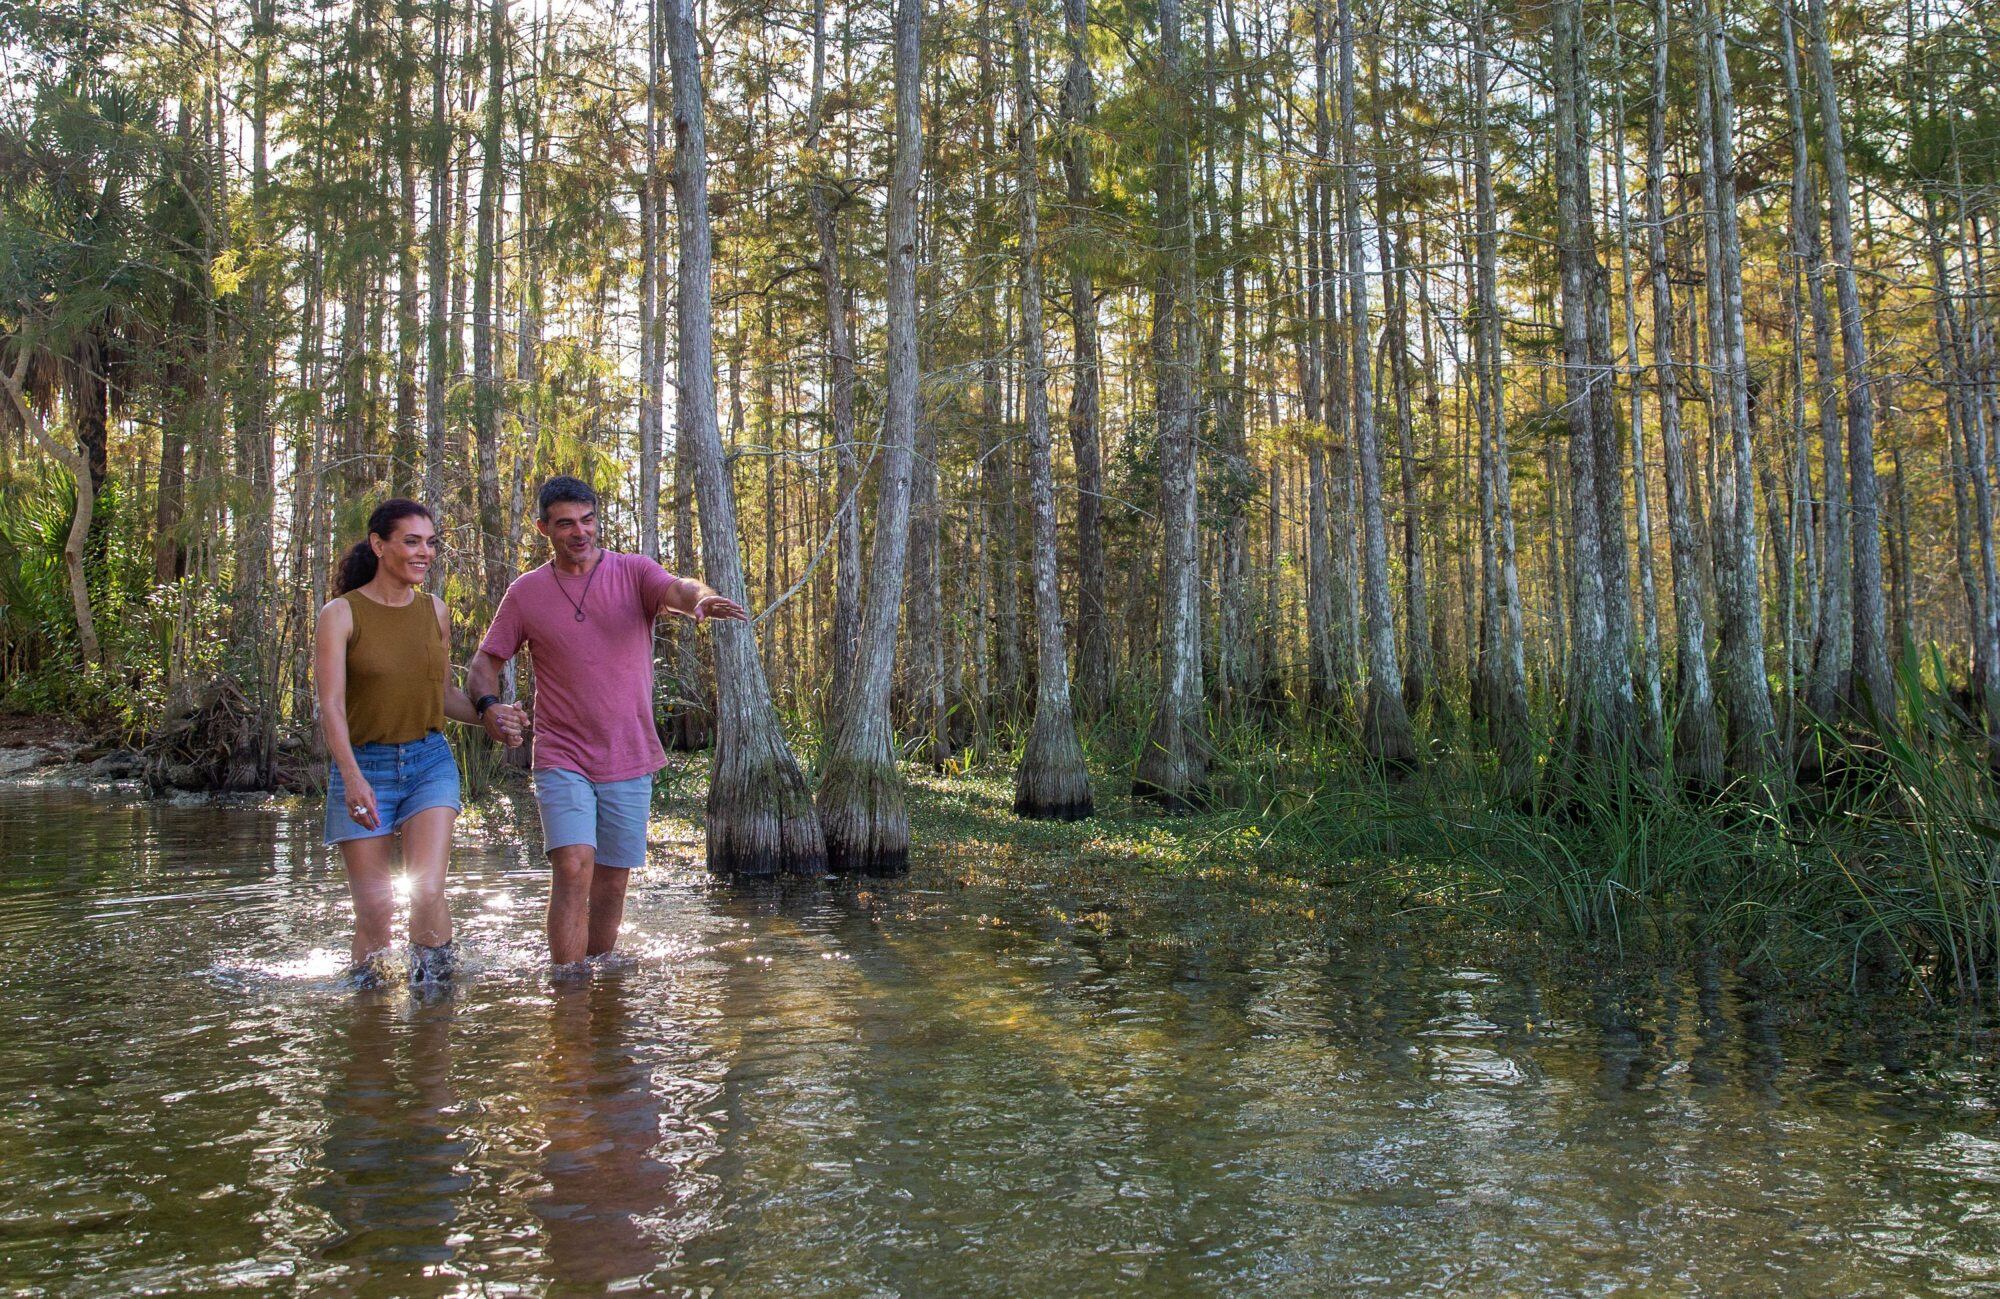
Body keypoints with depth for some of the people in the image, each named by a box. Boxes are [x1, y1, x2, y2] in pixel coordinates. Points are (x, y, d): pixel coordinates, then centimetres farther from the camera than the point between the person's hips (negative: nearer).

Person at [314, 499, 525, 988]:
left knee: (428, 893, -12)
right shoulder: (341, 614, -5)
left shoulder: (435, 612, 8)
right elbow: (330, 706, -14)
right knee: (375, 910, 0)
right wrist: (352, 777, -27)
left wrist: (486, 717, -2)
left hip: (430, 762, 3)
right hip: (363, 765, -2)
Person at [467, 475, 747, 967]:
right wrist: (489, 706, -13)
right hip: (562, 758, -1)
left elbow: (676, 590, -22)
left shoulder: (633, 572, 0)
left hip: (630, 760, 1)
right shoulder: (526, 592, 3)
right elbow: (485, 660, 9)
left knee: (613, 881, 10)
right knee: (573, 869, -17)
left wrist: (702, 599, -46)